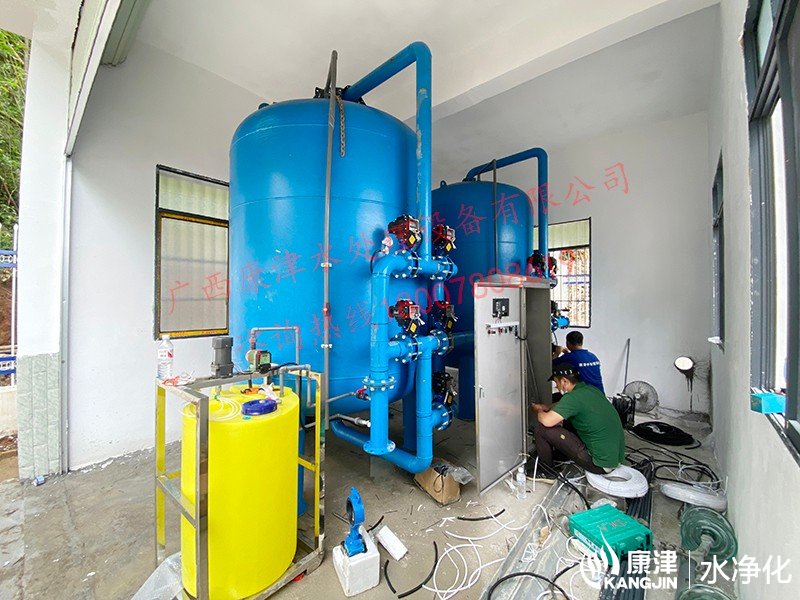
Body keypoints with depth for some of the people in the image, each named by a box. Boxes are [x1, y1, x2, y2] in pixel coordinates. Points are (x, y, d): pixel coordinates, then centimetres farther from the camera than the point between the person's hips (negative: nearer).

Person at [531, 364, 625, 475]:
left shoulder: (574, 397, -22)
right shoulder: (592, 389, 6)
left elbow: (547, 421, -27)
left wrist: (538, 411, -5)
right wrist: (547, 407, 18)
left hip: (601, 464, -9)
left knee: (541, 429, -9)